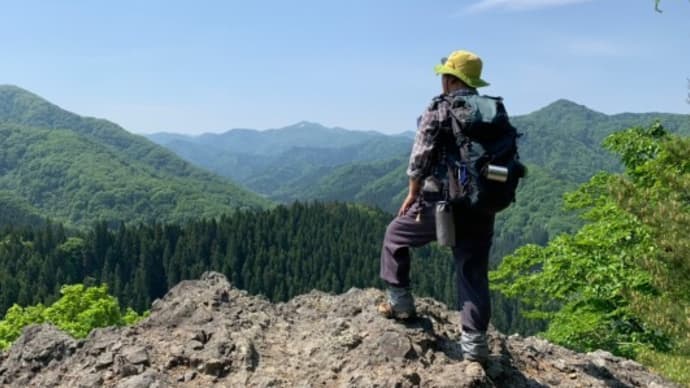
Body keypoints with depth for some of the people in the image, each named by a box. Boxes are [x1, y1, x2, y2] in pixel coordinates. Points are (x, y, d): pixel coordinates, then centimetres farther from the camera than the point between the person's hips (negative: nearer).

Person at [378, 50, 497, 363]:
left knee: (395, 237, 18)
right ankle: (474, 343, 10)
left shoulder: (439, 108, -6)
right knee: (473, 273, 11)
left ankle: (400, 303, 21)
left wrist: (412, 194, 2)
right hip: (482, 208, 5)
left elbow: (420, 158, -10)